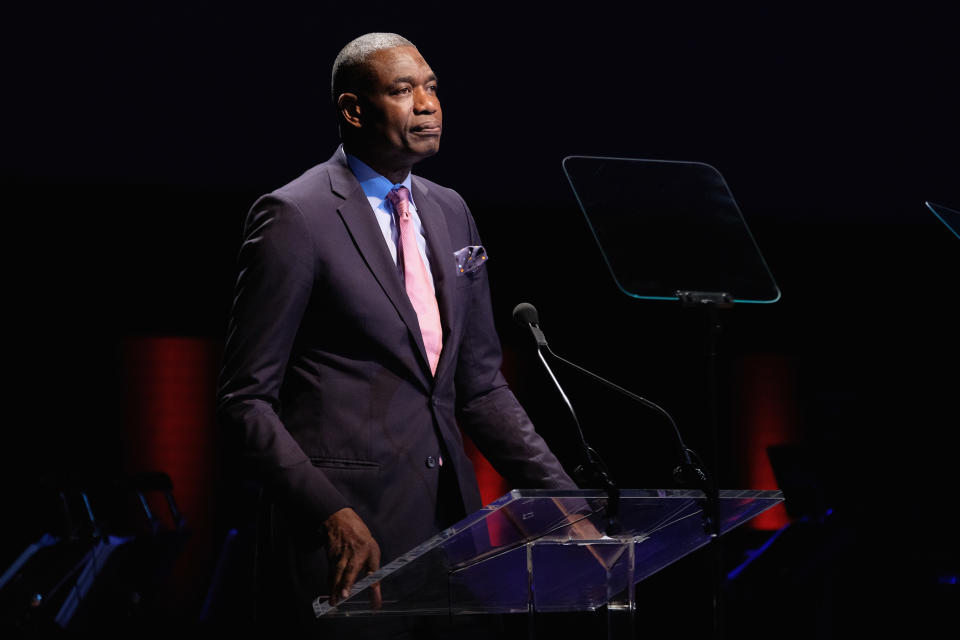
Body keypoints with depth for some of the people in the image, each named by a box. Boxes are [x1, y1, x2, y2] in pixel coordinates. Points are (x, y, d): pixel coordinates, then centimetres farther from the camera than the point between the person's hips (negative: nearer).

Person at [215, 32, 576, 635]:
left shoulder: (450, 212, 14)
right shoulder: (296, 217, -8)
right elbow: (246, 402, -9)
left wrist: (562, 498, 6)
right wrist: (332, 514, -21)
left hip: (448, 516, 6)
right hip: (346, 536, -6)